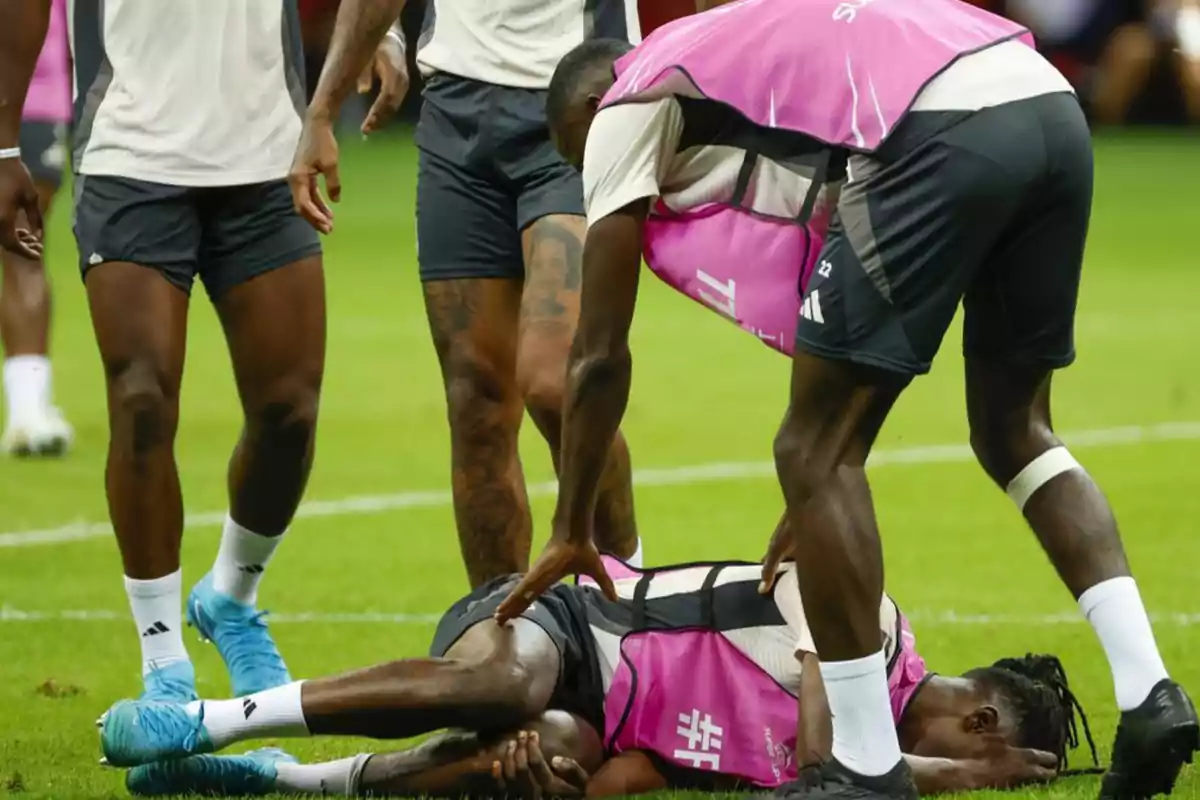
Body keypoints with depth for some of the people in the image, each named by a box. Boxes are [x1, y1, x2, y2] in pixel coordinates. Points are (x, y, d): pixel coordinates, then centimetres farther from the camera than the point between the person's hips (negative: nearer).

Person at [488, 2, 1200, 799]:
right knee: (1015, 433, 24)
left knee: (816, 455, 3)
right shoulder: (760, 66, 39)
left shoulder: (625, 110, 18)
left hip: (940, 133, -8)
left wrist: (573, 533, 29)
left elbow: (600, 357, 18)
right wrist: (821, 500, 49)